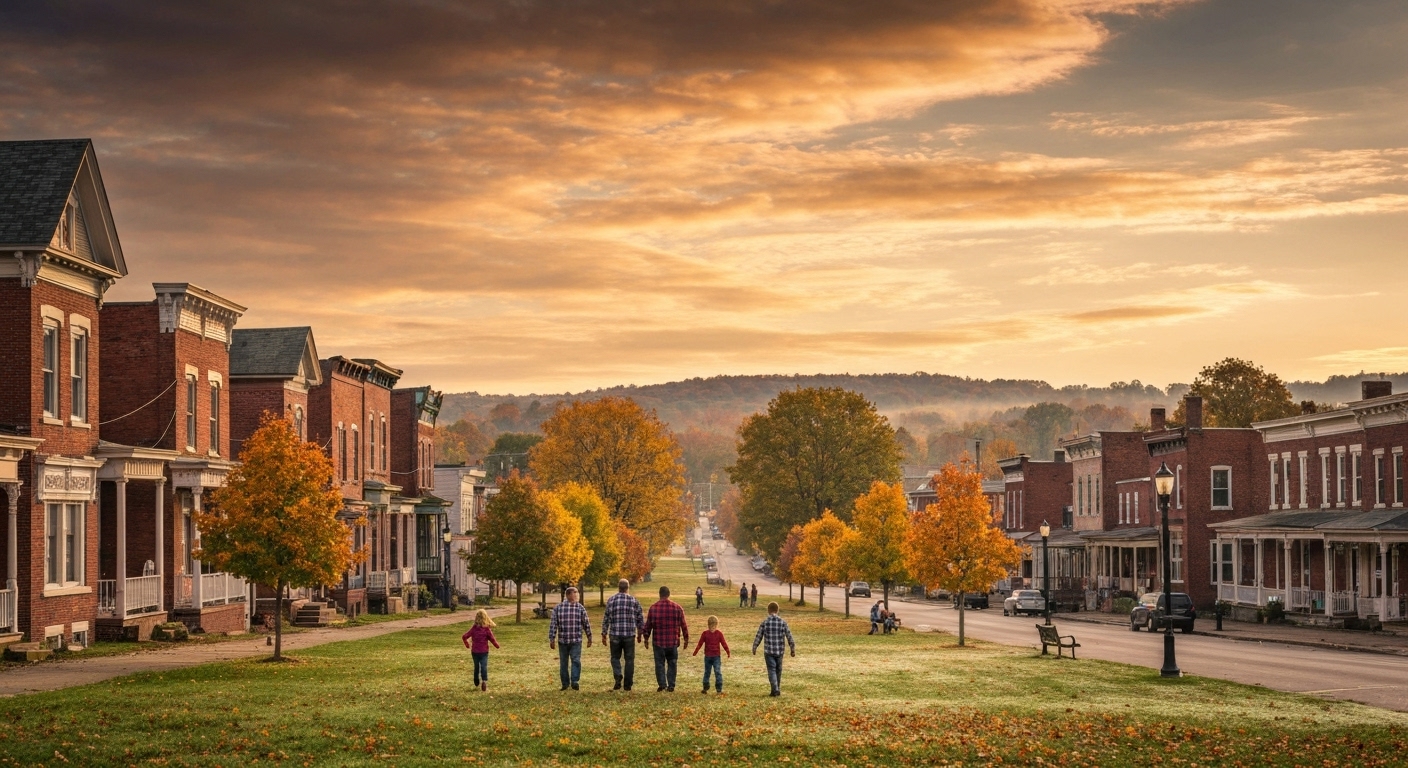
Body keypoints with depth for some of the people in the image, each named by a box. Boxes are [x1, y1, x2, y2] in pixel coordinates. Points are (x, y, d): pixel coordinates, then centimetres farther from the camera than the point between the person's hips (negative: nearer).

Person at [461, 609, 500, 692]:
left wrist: (467, 645, 16)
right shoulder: (487, 629, -10)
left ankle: (477, 684, 29)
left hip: (474, 651, 3)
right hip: (484, 651, -3)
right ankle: (484, 681, -29)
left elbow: (464, 637, -1)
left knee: (476, 667, 17)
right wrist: (497, 645, 15)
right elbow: (492, 639, -4)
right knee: (484, 666, -8)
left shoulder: (474, 628, -4)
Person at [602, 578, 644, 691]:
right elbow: (640, 619, 5)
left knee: (615, 657, 13)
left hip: (615, 635, 0)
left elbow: (606, 618, 1)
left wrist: (604, 634, 8)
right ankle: (627, 684, 7)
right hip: (630, 635, 0)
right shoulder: (634, 600, 1)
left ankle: (618, 676, -10)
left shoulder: (611, 600, 0)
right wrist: (640, 633, 18)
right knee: (629, 659, 8)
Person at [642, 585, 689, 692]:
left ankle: (662, 684, -4)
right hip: (673, 642, 1)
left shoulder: (653, 608, -3)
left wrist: (646, 637, 13)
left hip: (658, 642, -1)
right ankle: (671, 685, 8)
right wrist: (686, 638, 14)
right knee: (672, 664, 9)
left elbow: (648, 624, 2)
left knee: (659, 663, 5)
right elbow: (683, 625, 4)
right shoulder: (677, 607, 0)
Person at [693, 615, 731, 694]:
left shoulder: (719, 633, -2)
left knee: (718, 672, -8)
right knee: (707, 672, 10)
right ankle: (705, 687, 21)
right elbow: (700, 644, 2)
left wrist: (729, 653, 1)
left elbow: (724, 643, 1)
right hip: (707, 656, 2)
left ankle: (719, 688, -6)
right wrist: (695, 653, -1)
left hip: (716, 656, -2)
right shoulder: (705, 633, -1)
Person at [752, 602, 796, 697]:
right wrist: (793, 650, 8)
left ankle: (775, 690, -15)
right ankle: (777, 689, 25)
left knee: (772, 670, -1)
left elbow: (758, 637, -2)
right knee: (778, 670, 16)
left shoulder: (765, 622, -7)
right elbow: (789, 637, -2)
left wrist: (754, 648, 13)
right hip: (779, 651, 2)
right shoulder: (783, 622, -4)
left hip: (768, 651, -2)